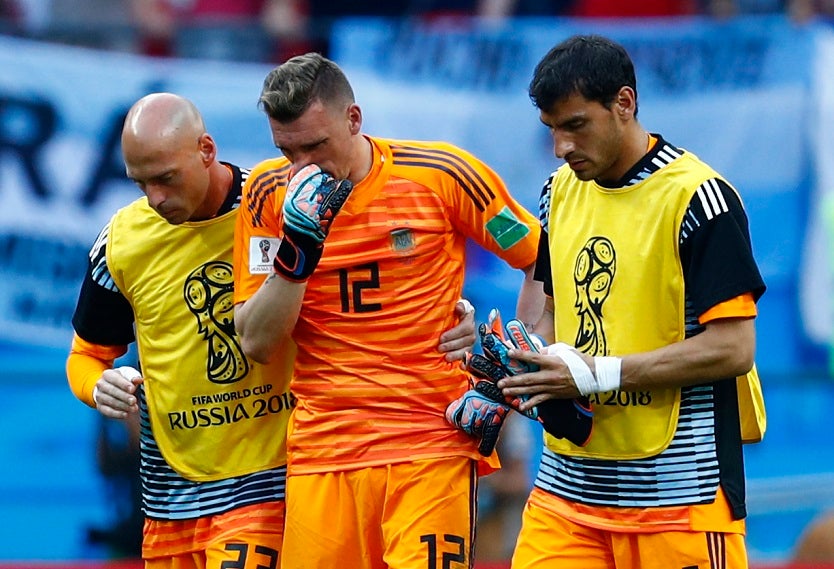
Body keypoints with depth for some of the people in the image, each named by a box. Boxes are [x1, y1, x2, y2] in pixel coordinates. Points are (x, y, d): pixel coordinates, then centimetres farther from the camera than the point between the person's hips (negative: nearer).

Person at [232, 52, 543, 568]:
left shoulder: (443, 174, -3)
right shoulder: (270, 192, 4)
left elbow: (540, 260, 8)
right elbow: (256, 345, 2)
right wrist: (297, 251, -12)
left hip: (434, 443, -2)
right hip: (321, 446, 2)